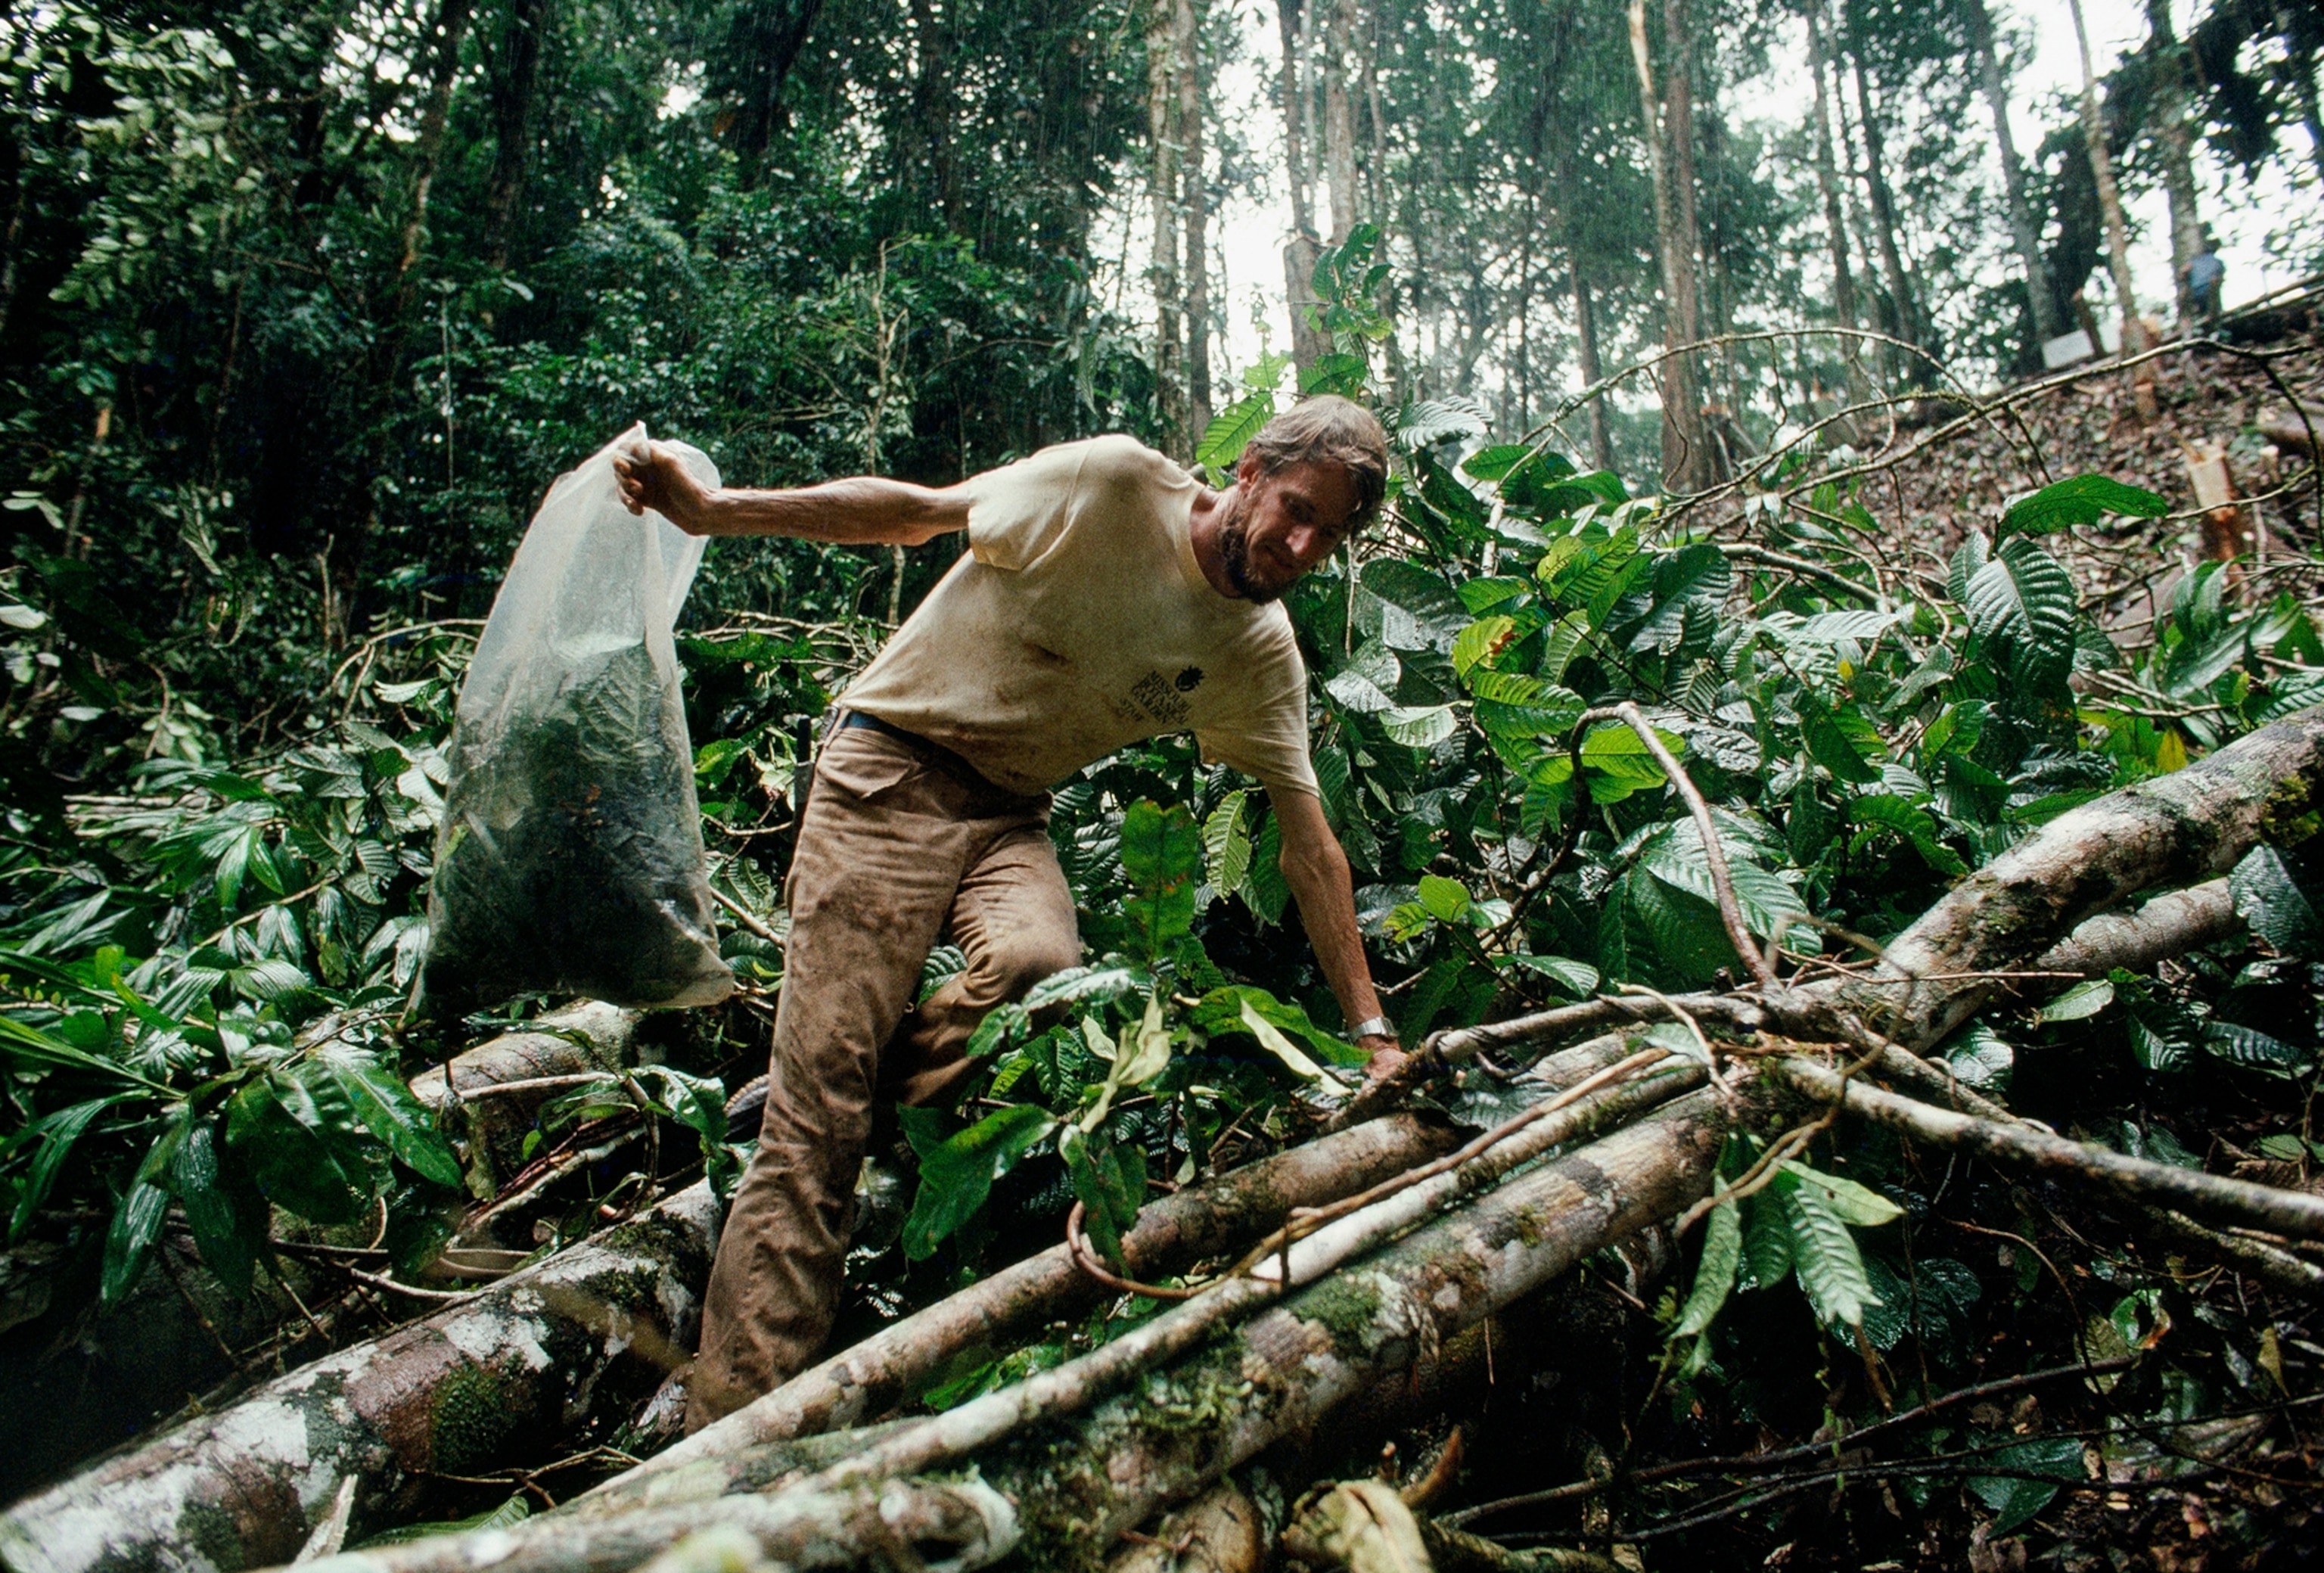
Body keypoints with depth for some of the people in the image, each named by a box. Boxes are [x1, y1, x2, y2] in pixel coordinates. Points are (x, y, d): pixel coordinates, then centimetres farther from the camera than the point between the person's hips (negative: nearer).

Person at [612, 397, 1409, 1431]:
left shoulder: (1264, 653, -1)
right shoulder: (1112, 483, -13)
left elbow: (1309, 843, 1)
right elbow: (916, 512, -6)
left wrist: (1370, 1029, -2)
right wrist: (712, 512, -13)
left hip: (1013, 815, 4)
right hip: (892, 764, -4)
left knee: (1042, 962, -34)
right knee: (814, 1117, -14)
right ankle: (732, 1430, -6)